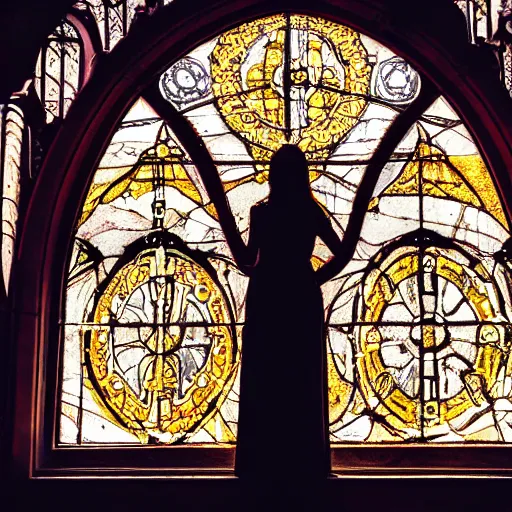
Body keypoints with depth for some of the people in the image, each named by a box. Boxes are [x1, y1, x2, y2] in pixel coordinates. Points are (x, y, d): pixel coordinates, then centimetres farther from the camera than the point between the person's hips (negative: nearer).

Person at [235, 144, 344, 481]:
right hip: (303, 301, 2)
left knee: (264, 382, 5)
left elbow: (249, 265, -10)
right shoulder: (312, 212, 0)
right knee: (304, 382, 9)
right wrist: (315, 279, 5)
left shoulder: (261, 213, -9)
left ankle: (265, 461, 7)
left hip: (266, 302, -2)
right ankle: (306, 461, 12)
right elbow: (341, 253, -1)